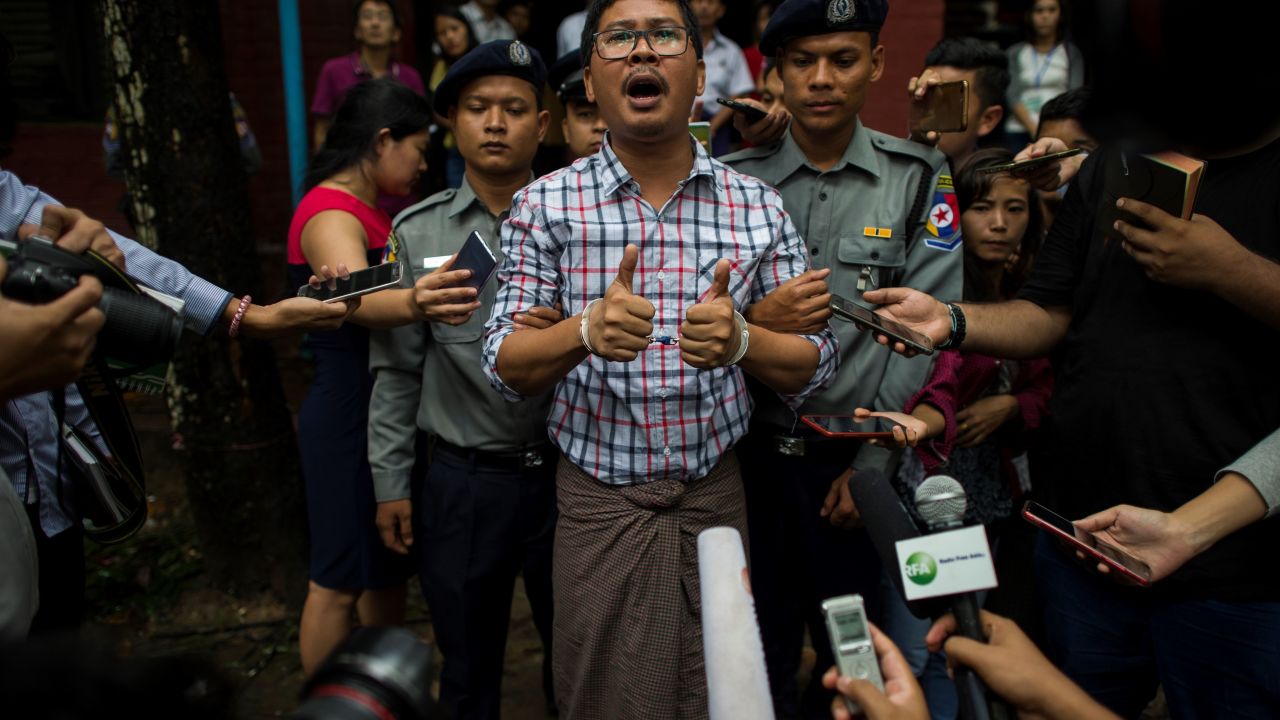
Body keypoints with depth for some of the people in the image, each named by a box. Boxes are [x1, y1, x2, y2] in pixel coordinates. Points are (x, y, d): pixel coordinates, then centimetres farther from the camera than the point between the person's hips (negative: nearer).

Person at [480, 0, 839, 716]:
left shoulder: (757, 206, -3)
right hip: (597, 502, -1)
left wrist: (741, 340, -23)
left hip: (716, 495, 2)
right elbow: (505, 366, -7)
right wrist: (587, 329, -28)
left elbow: (815, 364, -2)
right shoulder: (545, 205, -5)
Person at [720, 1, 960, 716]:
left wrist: (872, 464, -12)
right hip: (751, 452, 1)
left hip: (857, 459, -1)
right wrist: (754, 319, -23)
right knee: (759, 650, 14)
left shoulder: (918, 177, -3)